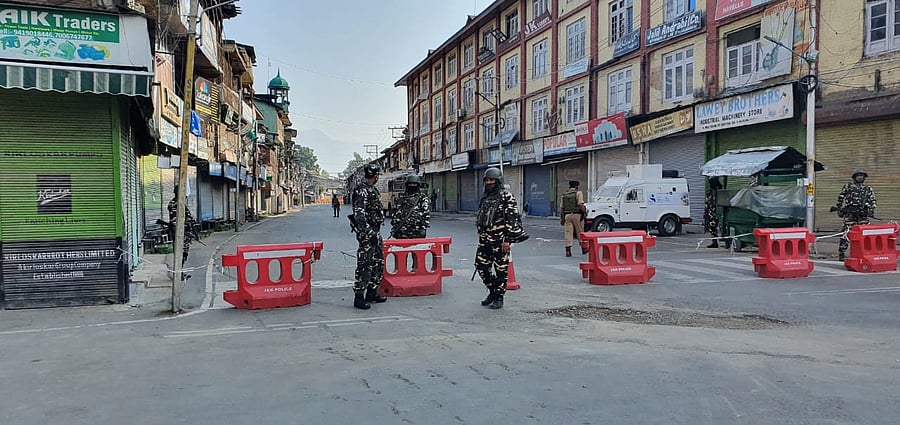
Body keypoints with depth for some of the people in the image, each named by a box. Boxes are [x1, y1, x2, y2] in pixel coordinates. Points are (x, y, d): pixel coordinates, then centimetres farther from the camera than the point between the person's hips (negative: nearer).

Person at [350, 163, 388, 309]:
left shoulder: (373, 190, 16)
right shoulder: (362, 191, -14)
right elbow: (359, 214, -23)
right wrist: (369, 233, -27)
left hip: (375, 233, 10)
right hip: (367, 233, -10)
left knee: (379, 264, 15)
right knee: (365, 266, -6)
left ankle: (371, 293, 24)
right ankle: (359, 298, 1)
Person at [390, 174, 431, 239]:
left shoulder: (423, 198, 3)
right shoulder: (401, 197, 14)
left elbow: (427, 215, -1)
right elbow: (395, 213, 16)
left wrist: (424, 228, -10)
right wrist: (394, 228, 11)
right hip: (401, 232, 3)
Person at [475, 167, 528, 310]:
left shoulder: (506, 197, -8)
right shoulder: (485, 198, 15)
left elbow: (511, 219, -13)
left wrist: (507, 239, -18)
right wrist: (481, 236, 21)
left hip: (500, 240, -7)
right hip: (485, 240, 8)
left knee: (501, 269, 1)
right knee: (481, 266, 8)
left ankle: (499, 298, 10)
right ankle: (492, 291, 26)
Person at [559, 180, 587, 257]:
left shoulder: (564, 195, 12)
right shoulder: (578, 193, -3)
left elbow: (561, 207, 11)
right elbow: (580, 204, -16)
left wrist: (562, 218, 14)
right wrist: (585, 212, -4)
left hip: (567, 215, 3)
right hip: (577, 215, -3)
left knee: (568, 233, 2)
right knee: (580, 232, 10)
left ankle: (568, 250, -4)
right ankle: (583, 249, 22)